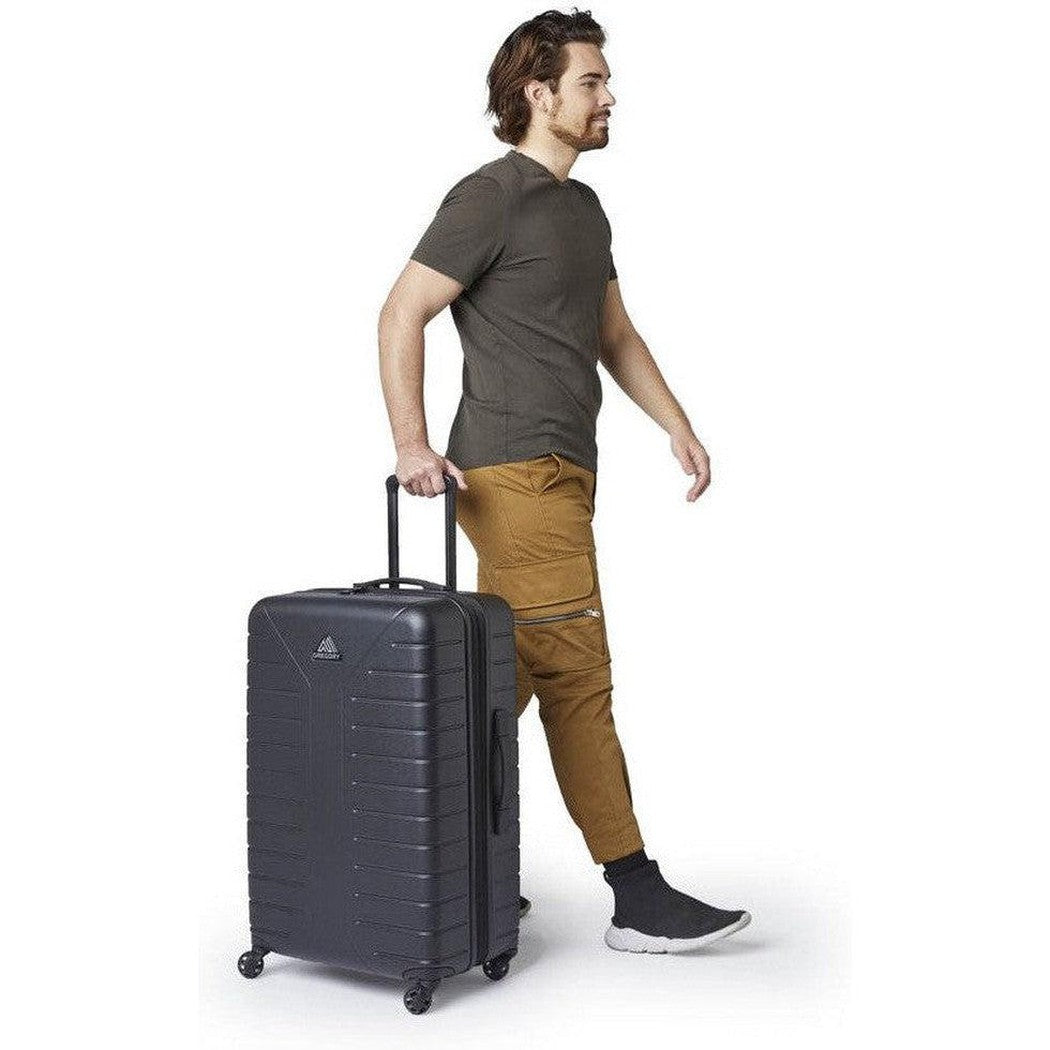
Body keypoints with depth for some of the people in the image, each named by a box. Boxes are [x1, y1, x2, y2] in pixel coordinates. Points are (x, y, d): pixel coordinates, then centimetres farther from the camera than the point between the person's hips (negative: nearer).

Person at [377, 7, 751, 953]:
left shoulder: (584, 208, 20)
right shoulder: (490, 197, -8)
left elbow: (615, 335, 25)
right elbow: (402, 314, -11)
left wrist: (678, 425, 15)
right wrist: (413, 445, -21)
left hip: (560, 473, 9)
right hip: (515, 474, -9)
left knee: (508, 679, 10)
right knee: (577, 680, -9)